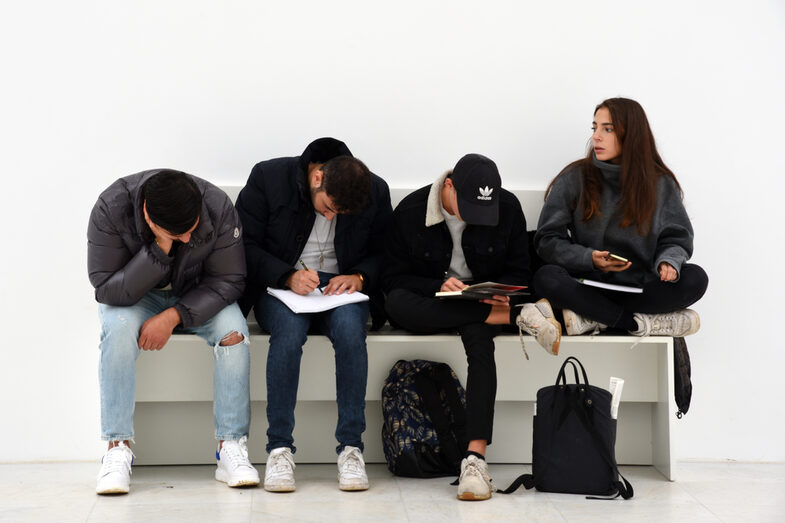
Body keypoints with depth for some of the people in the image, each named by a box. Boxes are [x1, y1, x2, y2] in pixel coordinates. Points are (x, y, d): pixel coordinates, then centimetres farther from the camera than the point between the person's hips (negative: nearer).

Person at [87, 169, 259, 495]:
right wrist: (159, 250, -39)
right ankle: (117, 449, -26)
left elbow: (227, 281, -17)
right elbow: (107, 289, -26)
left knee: (233, 329, -28)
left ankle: (231, 447, -22)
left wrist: (173, 316, -29)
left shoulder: (218, 206, -25)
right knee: (118, 326, -34)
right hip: (135, 296, -1)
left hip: (197, 296, 1)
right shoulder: (111, 208, -29)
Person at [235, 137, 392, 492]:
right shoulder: (268, 178, -9)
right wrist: (288, 277, -21)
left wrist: (359, 277, -13)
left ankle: (351, 447, -26)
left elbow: (383, 253, 8)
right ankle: (279, 448, -26)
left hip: (340, 288, 1)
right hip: (280, 286, -1)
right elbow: (245, 246, -7)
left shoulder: (376, 192, -3)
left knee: (350, 329, -33)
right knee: (288, 331, -35)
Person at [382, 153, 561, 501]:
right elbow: (394, 279, -8)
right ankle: (518, 316, -32)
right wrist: (438, 286, -25)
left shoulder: (508, 208, -5)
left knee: (479, 337, -37)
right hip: (429, 307, 0)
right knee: (396, 303, -36)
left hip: (486, 301, 0)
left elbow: (519, 272, 3)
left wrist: (501, 292, -20)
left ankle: (476, 456, -43)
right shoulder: (410, 211, -10)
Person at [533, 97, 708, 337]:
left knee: (695, 278, -26)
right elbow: (547, 240, -2)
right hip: (587, 286, -1)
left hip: (639, 289, 1)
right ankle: (639, 323, -26)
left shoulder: (661, 184, 5)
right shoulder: (574, 178, 1)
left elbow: (677, 239, 7)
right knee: (546, 278, -32)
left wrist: (669, 261, -17)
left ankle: (591, 317, -25)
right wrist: (589, 259, -20)